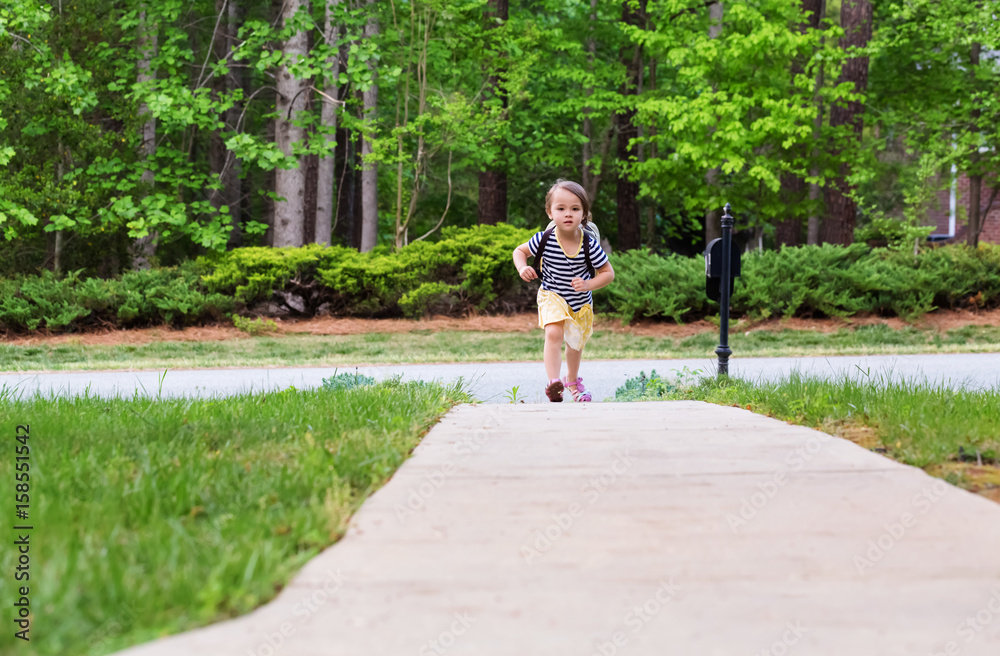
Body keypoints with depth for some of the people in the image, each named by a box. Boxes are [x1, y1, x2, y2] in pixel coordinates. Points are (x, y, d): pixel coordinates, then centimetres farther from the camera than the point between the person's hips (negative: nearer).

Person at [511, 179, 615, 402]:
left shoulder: (589, 245, -25)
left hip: (581, 303, 2)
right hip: (553, 297, -2)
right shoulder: (544, 240, -25)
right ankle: (553, 383, -32)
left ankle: (572, 381, 49)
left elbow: (608, 273, -13)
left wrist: (588, 285, -29)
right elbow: (519, 251, -5)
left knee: (576, 343, 23)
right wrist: (522, 269, -25)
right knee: (553, 333, -29)